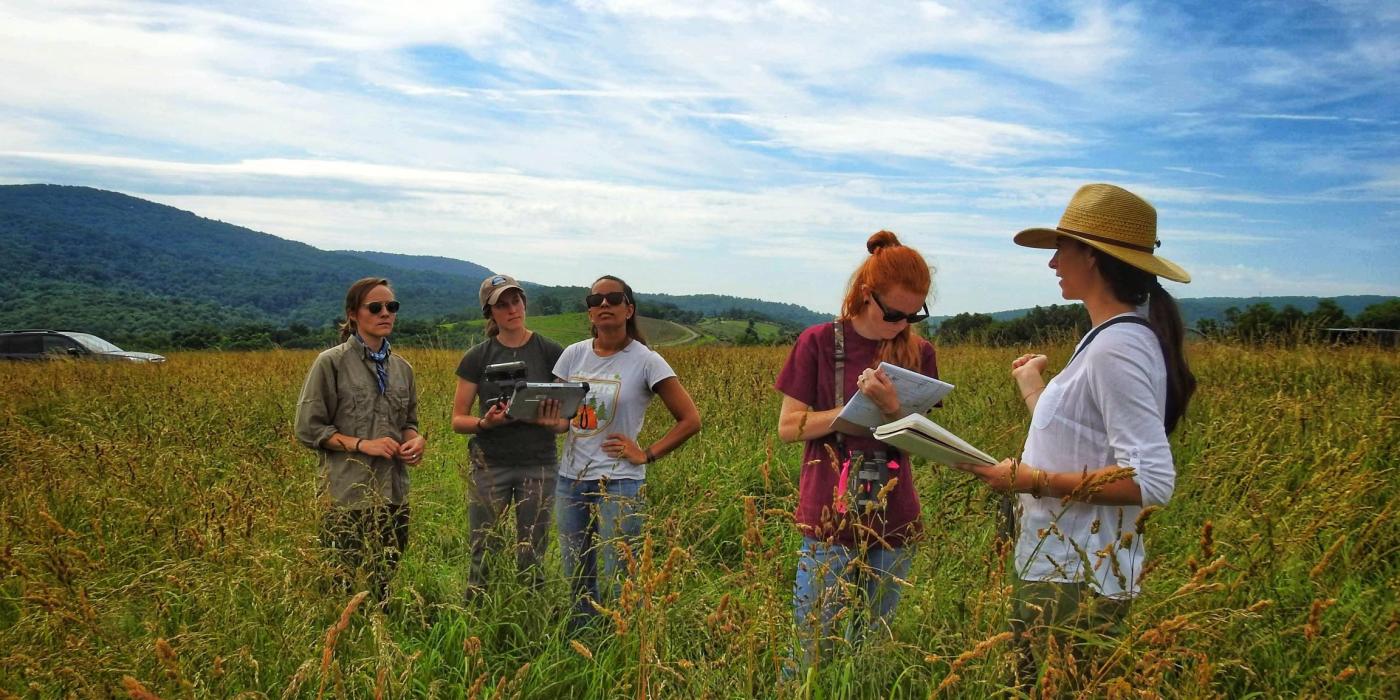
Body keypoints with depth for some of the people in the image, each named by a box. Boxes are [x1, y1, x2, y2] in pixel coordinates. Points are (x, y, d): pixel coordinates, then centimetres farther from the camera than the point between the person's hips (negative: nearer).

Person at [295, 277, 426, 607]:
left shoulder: (402, 368, 12)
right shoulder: (331, 363, -5)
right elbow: (308, 429, -5)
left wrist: (416, 439, -4)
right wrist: (362, 445, -16)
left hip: (393, 493, 5)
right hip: (349, 494, -5)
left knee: (384, 584, 11)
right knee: (346, 583, -2)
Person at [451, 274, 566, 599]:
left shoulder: (551, 353, 1)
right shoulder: (477, 358, 3)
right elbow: (457, 420, 5)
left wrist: (551, 421, -19)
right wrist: (485, 422, -16)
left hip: (538, 465, 0)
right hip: (491, 465, 0)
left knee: (531, 558, 3)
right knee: (483, 554, 0)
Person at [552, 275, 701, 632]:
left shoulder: (646, 361, -7)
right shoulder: (573, 355, 5)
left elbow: (690, 420, -5)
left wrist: (646, 454, -9)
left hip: (619, 484, -4)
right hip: (570, 481, 5)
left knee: (618, 582, -3)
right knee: (576, 582, 13)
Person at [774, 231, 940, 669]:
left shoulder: (919, 353, 5)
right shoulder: (819, 342, -3)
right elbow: (788, 427, -4)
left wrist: (891, 406, -20)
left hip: (894, 520, 3)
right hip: (831, 516, -3)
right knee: (811, 643, 2)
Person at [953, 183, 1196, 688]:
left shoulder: (1118, 347, -18)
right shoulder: (1110, 338, 12)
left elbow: (1152, 481, -23)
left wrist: (1036, 481, -20)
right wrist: (1032, 386, 26)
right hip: (1065, 571, 9)